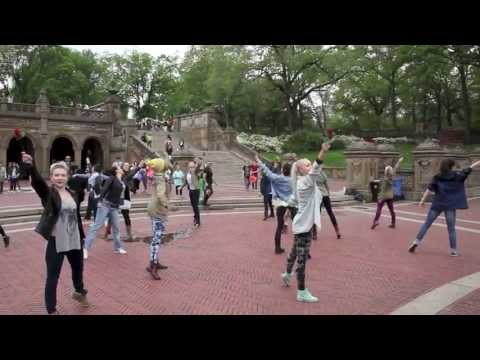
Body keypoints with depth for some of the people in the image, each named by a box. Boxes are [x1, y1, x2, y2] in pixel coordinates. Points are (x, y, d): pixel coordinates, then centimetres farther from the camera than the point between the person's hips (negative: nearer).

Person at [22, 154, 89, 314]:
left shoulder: (73, 194, 4)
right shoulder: (48, 193, -9)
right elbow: (37, 180, -30)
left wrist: (82, 236, 15)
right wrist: (30, 166, -50)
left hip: (74, 241, 5)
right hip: (56, 242, -5)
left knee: (78, 269, 24)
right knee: (53, 277, 4)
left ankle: (79, 292, 51)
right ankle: (51, 310, 21)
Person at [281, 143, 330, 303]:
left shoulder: (301, 182, 8)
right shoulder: (305, 181, -21)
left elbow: (293, 199, 21)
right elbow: (315, 170, -40)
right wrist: (323, 151, -52)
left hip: (302, 223, 10)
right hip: (303, 225, -10)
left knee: (296, 251, 27)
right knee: (302, 257, -3)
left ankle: (287, 274, 49)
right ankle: (302, 292, 5)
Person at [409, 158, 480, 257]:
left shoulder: (437, 177, 3)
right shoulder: (457, 176, 1)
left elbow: (429, 189, -4)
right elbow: (469, 169, 11)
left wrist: (422, 200, -3)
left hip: (437, 204, 1)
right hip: (450, 205, -1)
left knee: (426, 224, 7)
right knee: (451, 228, 6)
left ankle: (416, 242, 0)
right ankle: (453, 250, 10)